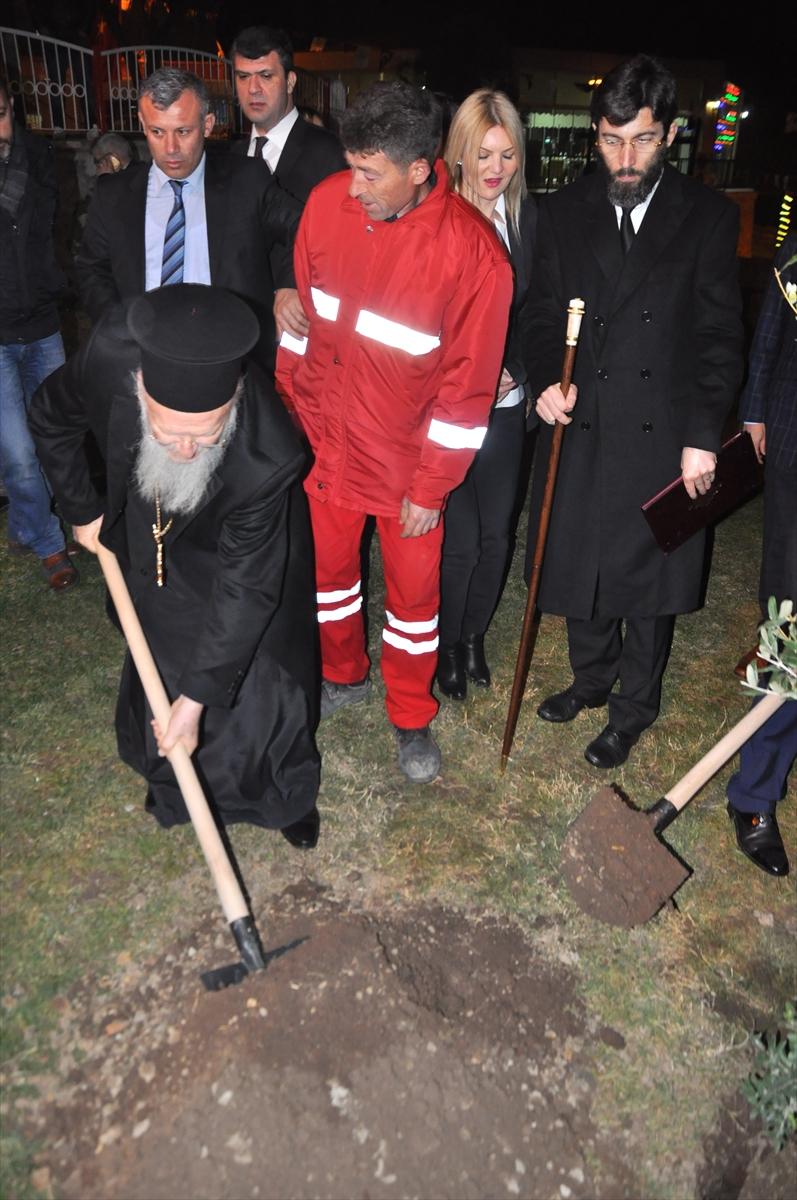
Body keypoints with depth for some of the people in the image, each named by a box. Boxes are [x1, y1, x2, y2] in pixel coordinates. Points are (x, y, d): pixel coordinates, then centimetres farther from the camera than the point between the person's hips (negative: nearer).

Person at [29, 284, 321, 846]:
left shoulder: (269, 458, -43)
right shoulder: (110, 352, -34)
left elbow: (245, 587, -31)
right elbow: (51, 417, -8)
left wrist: (196, 696, -25)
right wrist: (82, 508, 0)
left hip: (248, 547, -3)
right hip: (152, 537, 3)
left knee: (260, 678, 7)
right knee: (160, 660, 17)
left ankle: (285, 792, 37)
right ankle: (170, 775, 46)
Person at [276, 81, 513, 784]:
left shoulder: (473, 252, -19)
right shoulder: (328, 202, -7)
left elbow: (468, 384, -15)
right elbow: (302, 311, 6)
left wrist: (431, 489, -12)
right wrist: (286, 402, 11)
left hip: (408, 456, -3)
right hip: (324, 436, 4)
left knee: (414, 589, 10)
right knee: (328, 567, 18)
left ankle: (412, 717, 33)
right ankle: (344, 676, 45)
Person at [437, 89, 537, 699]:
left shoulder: (529, 218, 4)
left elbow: (535, 311, 10)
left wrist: (514, 370, -5)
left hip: (507, 403, 4)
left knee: (495, 533, 12)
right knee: (460, 540, -1)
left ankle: (474, 633, 35)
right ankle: (445, 643, 25)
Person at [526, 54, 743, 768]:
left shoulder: (709, 217, -1)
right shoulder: (565, 212, 6)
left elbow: (720, 334, -3)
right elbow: (544, 315, 9)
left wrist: (702, 436, -11)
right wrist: (546, 382, -11)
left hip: (664, 438, -2)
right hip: (581, 427, 3)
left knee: (650, 578, 10)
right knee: (578, 568, 13)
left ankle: (633, 709, 31)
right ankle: (592, 678, 40)